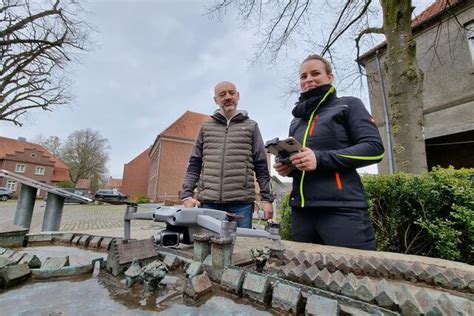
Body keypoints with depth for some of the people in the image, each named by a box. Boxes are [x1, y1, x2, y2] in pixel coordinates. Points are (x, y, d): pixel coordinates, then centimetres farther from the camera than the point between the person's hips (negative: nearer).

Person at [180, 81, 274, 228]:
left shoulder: (251, 126, 11)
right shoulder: (206, 128, 15)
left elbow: (261, 166, 7)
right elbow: (194, 165, 12)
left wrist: (266, 198, 0)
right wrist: (187, 194, 1)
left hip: (241, 202, -1)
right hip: (208, 201, 2)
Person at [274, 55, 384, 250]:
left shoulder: (349, 105, 6)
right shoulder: (297, 120, 23)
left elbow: (374, 148, -6)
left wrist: (320, 159, -17)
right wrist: (287, 167, 3)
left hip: (342, 209, -5)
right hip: (301, 210, 6)